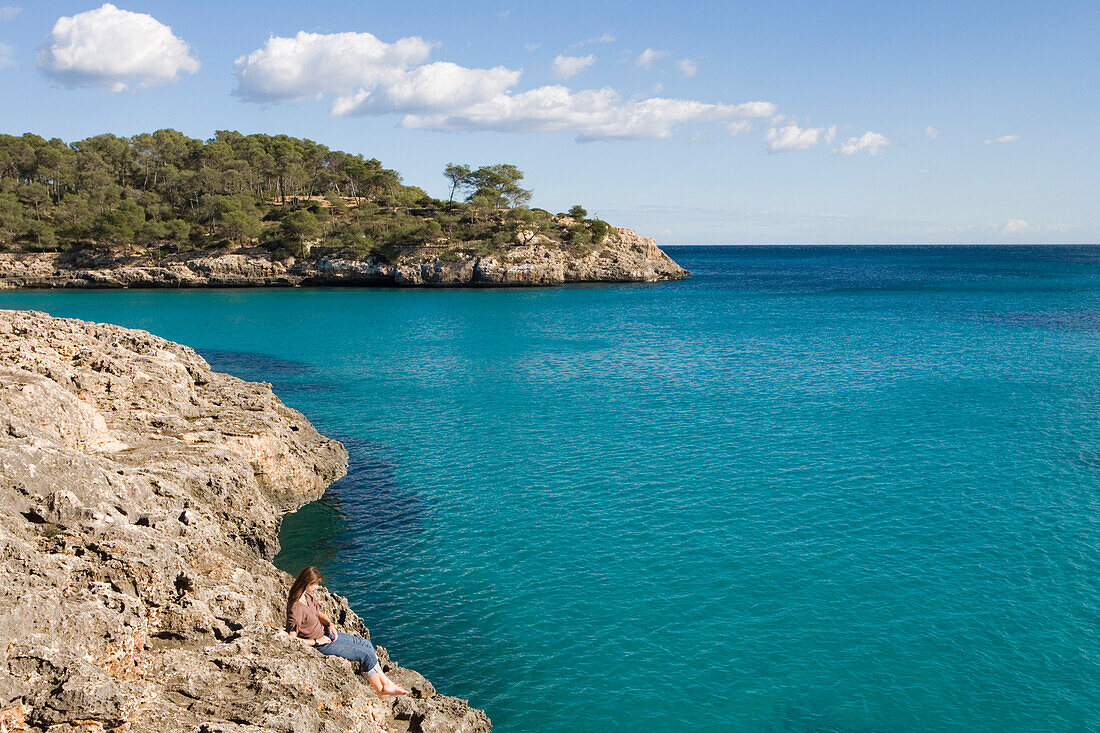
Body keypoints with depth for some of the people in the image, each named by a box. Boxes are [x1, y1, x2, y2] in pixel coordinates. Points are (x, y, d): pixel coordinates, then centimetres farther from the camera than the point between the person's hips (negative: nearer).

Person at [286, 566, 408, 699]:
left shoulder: (307, 596, 0)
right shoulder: (295, 608, -28)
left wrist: (330, 623, -4)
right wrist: (317, 641, -21)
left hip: (325, 633, 9)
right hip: (321, 645, -9)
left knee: (366, 644, 8)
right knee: (367, 654, -6)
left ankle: (386, 683, 15)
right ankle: (380, 691, 10)